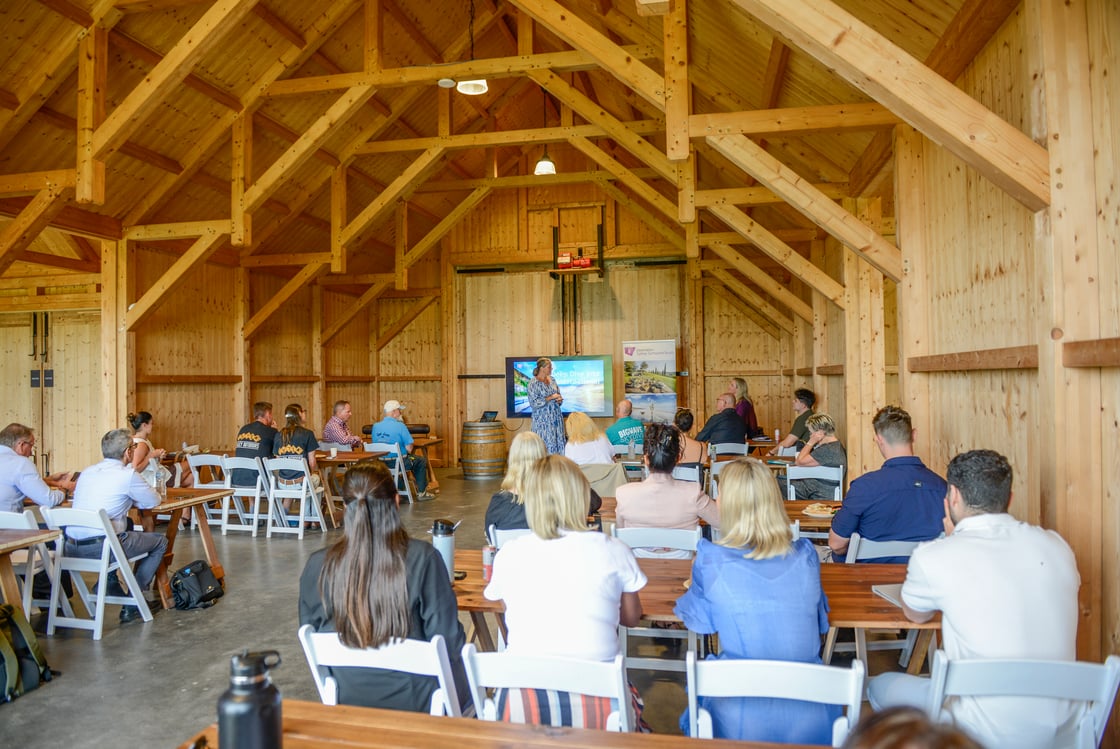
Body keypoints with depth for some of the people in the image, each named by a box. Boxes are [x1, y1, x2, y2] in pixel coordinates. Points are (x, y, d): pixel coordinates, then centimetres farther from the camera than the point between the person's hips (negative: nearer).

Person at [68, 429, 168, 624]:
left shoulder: (87, 472, 12)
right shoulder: (128, 475, -8)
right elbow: (154, 502, 5)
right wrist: (135, 498, 25)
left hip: (72, 548, 7)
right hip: (101, 548, -7)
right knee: (160, 542, 12)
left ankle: (110, 585, 29)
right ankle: (132, 605, 11)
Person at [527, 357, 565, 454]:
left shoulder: (552, 379, 9)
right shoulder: (533, 383, -10)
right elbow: (534, 403, -15)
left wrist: (559, 399, -4)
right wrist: (551, 398, -16)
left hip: (556, 416, 6)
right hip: (543, 419, -6)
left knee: (558, 442, 2)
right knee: (545, 445, -8)